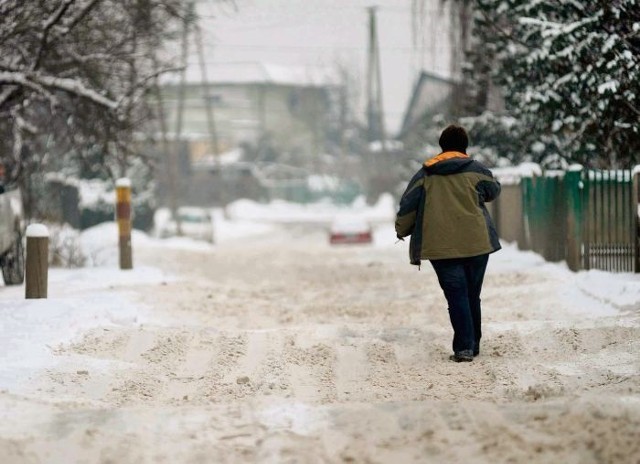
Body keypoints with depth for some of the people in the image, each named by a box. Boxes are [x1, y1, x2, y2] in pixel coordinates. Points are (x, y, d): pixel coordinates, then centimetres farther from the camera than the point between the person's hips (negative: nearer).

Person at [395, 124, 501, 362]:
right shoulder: (475, 170, 3)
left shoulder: (425, 174, 5)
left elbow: (408, 206, 6)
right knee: (472, 295, 12)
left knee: (456, 295, -2)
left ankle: (464, 347, -13)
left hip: (441, 246, 0)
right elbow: (493, 191, 19)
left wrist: (402, 229, 23)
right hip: (476, 243, 1)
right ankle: (473, 345, 18)